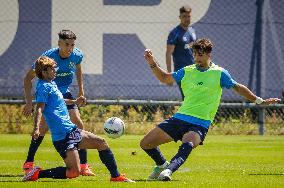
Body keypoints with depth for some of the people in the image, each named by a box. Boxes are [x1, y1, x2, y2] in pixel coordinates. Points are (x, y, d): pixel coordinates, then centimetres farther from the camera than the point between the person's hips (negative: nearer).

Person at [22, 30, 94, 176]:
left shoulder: (77, 55, -14)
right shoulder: (48, 57, -27)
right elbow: (28, 77, -18)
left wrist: (81, 91, 10)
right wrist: (29, 102, -24)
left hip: (64, 93, 4)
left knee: (78, 124, -8)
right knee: (44, 125, -22)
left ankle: (84, 166, -2)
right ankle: (28, 163, -11)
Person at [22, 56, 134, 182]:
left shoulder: (51, 83, 17)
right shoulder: (43, 87, -12)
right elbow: (39, 108, -25)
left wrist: (74, 102, 48)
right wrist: (36, 128, -39)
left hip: (71, 130, 10)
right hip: (62, 135, -10)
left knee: (101, 143, 14)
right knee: (74, 172, -16)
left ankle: (116, 176, 21)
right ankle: (38, 174, -9)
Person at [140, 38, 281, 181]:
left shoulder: (219, 73, 3)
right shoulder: (187, 71, 13)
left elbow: (238, 88, 10)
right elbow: (164, 78, 23)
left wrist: (260, 101, 10)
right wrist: (152, 63, 9)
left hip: (199, 125, -5)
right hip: (179, 118, 5)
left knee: (187, 144, -39)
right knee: (145, 143, 3)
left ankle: (168, 171, -58)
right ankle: (162, 165, 28)